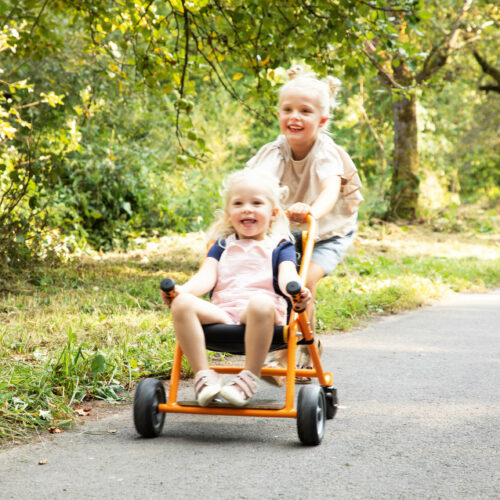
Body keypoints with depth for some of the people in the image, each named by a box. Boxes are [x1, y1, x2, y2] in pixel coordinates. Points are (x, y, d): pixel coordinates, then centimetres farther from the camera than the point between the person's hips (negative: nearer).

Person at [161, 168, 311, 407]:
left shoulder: (280, 246, 17)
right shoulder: (222, 246, 26)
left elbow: (286, 275, -2)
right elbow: (207, 276, 10)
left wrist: (296, 290, -28)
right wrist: (182, 290, -13)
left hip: (263, 314, -3)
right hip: (221, 313, 3)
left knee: (261, 303, -39)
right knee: (182, 303, -25)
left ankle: (249, 378, -30)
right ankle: (204, 375, -24)